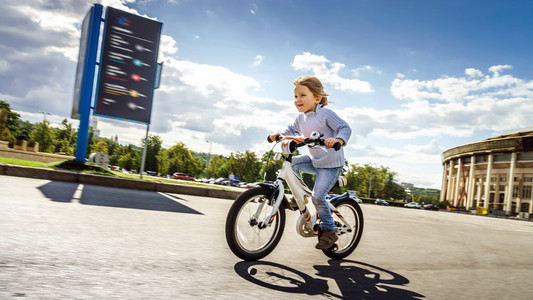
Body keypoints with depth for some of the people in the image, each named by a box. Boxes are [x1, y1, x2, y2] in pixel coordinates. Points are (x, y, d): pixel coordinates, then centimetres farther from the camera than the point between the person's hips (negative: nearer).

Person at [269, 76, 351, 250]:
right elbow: (292, 130, 22)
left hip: (331, 164, -7)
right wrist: (278, 135, 3)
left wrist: (338, 139, -45)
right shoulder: (301, 118, 4)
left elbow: (345, 128, -23)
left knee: (318, 196, -14)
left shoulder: (325, 114, -17)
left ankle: (329, 231, 4)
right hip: (314, 160, 7)